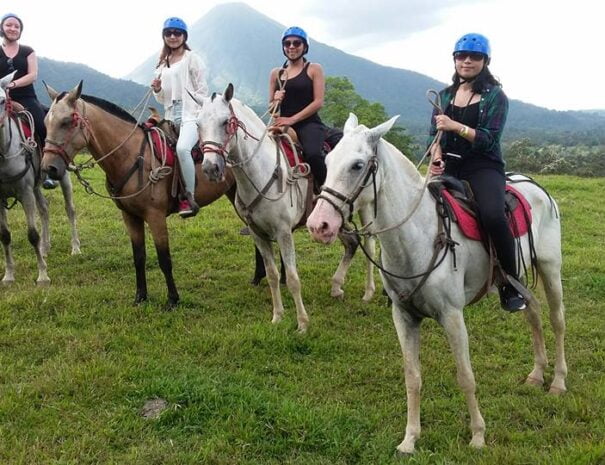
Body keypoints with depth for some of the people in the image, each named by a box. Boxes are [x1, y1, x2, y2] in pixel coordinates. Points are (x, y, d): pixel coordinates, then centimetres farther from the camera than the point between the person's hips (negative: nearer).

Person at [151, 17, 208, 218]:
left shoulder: (192, 58, 2)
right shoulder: (162, 64, 19)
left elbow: (202, 90, -1)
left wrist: (200, 116, -11)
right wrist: (156, 90, 0)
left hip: (191, 115, -7)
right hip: (171, 117, 7)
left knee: (182, 147, -33)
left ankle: (189, 199, -27)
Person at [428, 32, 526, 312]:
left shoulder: (495, 97, 3)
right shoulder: (445, 95, 17)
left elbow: (488, 139, -7)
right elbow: (436, 134, 16)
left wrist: (456, 126, -21)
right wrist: (437, 157, -6)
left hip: (483, 167, -4)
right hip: (449, 166, 5)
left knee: (492, 215, -33)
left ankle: (511, 285, -17)